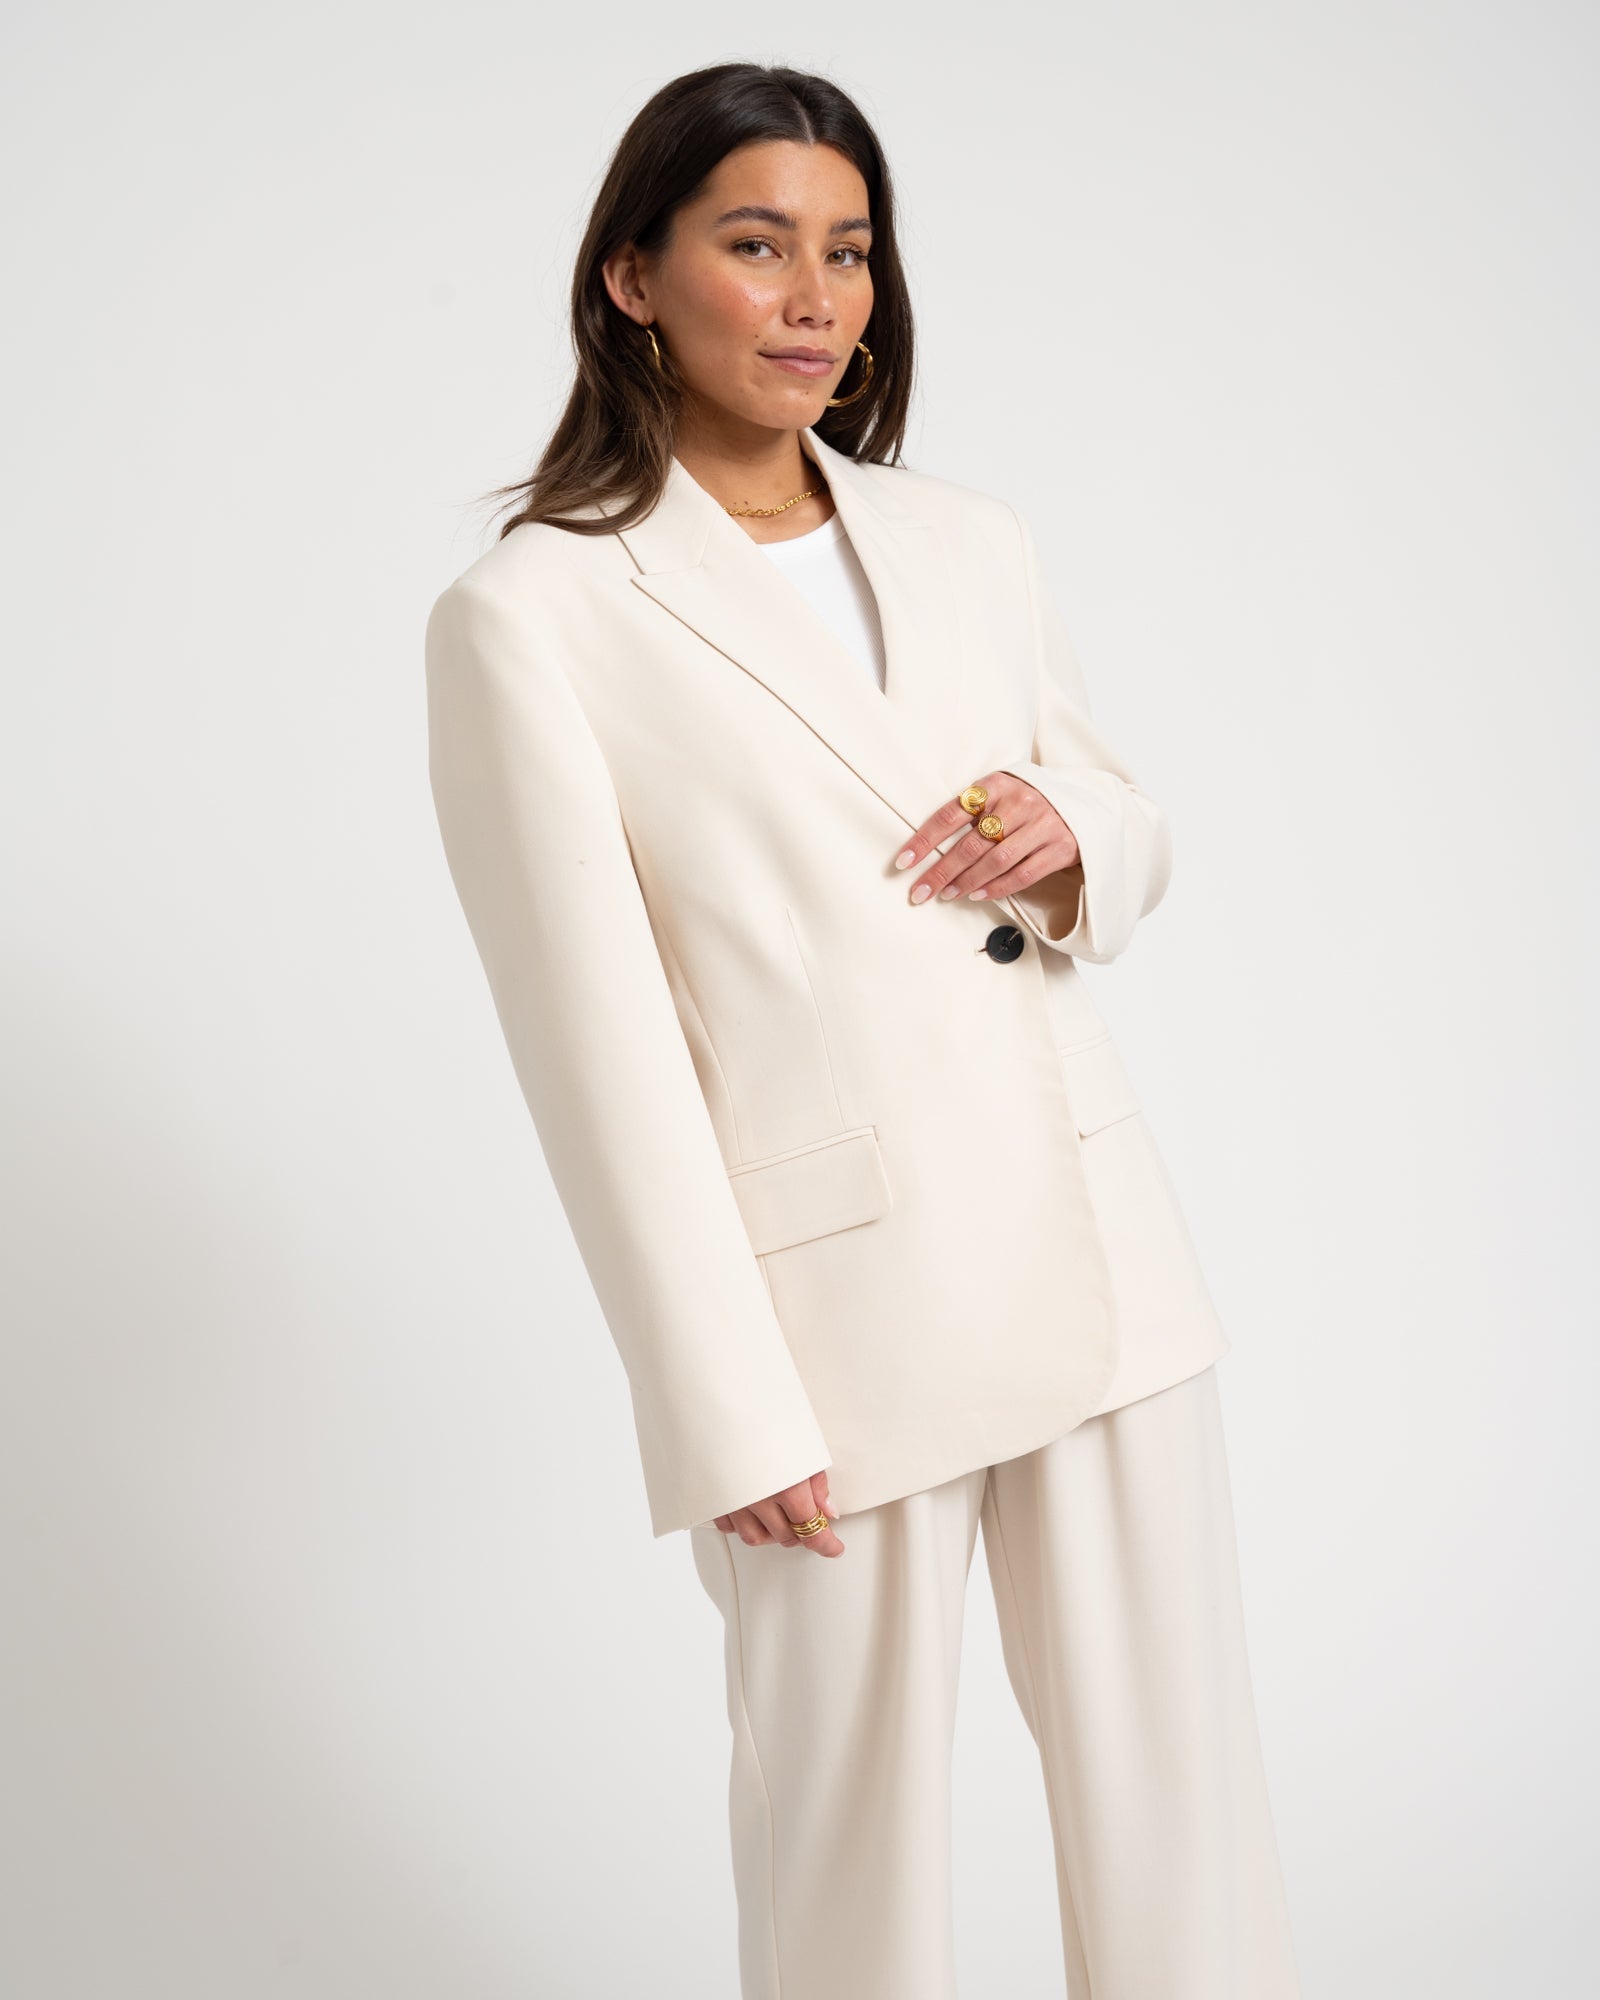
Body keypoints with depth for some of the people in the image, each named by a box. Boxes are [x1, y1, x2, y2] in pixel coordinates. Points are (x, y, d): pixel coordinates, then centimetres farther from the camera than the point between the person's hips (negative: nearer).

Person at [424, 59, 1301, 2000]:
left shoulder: (974, 546, 10)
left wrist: (1072, 841, -4)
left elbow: (1135, 833, 21)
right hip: (830, 1311, -4)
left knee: (1184, 1800, 12)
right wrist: (729, 1417, -10)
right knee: (850, 1833, 10)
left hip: (1098, 1257, 5)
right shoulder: (526, 617, -5)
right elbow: (598, 1048, -8)